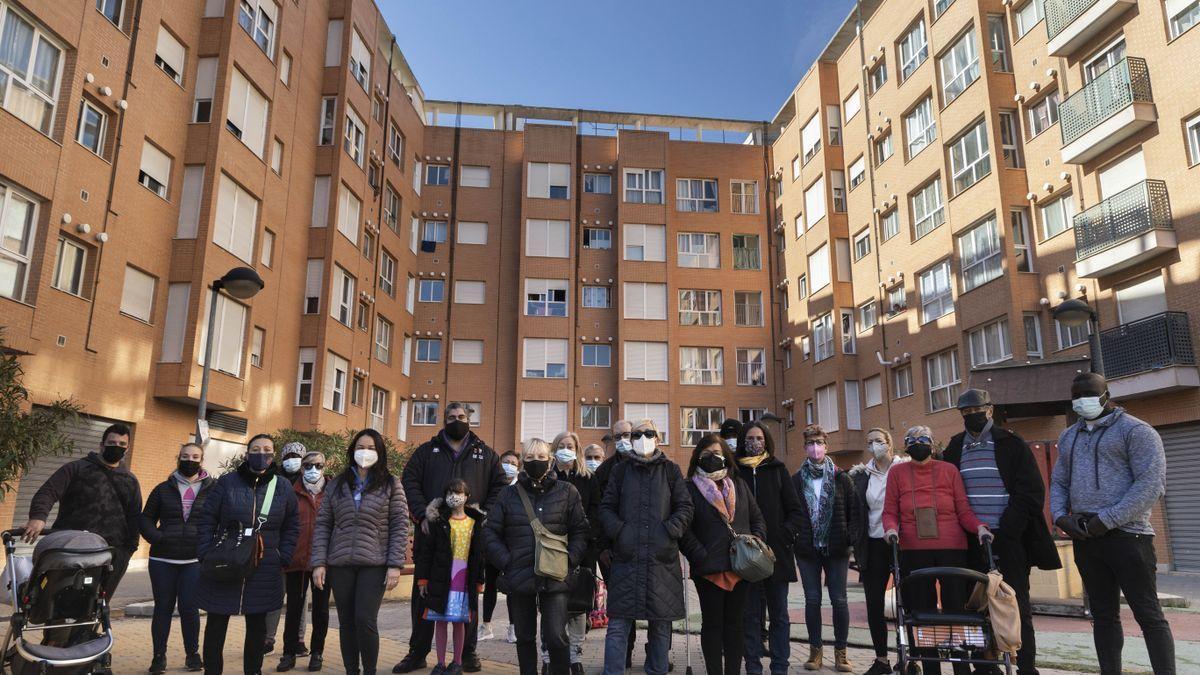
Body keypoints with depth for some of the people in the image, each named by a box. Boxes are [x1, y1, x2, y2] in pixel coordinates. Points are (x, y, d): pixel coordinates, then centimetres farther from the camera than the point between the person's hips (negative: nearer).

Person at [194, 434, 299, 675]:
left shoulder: (283, 487, 4)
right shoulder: (227, 482, -1)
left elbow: (292, 527, 10)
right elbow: (206, 520, 1)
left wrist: (283, 558, 0)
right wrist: (205, 555, -7)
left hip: (264, 571, 1)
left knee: (257, 626, 11)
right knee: (216, 624, 6)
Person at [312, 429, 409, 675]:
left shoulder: (391, 484, 2)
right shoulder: (337, 484, 10)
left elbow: (399, 525, -2)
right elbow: (322, 524, 9)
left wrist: (395, 565, -9)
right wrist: (319, 562, 0)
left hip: (374, 564, -3)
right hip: (340, 563, 3)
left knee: (365, 620, -10)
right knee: (346, 622, 7)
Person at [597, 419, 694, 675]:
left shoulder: (670, 470, 10)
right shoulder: (621, 471, 10)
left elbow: (685, 507, 6)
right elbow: (605, 507, 8)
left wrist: (670, 530, -9)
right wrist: (618, 530, -8)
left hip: (662, 558, 0)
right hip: (626, 559, 0)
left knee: (660, 625, 9)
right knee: (617, 626, -2)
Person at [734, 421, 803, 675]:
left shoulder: (778, 470, 7)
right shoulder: (735, 471, 6)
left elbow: (795, 511, 5)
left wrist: (784, 535, -8)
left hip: (777, 551, 0)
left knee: (779, 614, 5)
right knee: (751, 614, 5)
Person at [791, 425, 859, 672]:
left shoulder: (841, 478, 2)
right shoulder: (796, 480, 3)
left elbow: (853, 511, 3)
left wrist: (852, 538, -7)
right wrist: (792, 538, -5)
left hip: (836, 548, 0)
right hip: (807, 549, 1)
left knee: (839, 599, 3)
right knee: (812, 599, 6)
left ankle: (841, 651, 16)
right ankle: (815, 649, 18)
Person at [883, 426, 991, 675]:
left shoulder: (949, 470, 7)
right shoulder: (897, 473, 7)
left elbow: (963, 510, 6)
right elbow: (890, 512, 7)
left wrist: (979, 526, -12)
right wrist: (891, 529, -12)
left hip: (952, 550, 0)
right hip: (913, 552, 1)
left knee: (956, 609, 1)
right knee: (921, 612, 4)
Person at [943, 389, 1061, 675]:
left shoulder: (1011, 445, 1)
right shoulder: (954, 449, 11)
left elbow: (1031, 492, -4)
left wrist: (1006, 531, -12)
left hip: (1008, 539, -3)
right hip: (971, 541, 3)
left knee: (1017, 605, 0)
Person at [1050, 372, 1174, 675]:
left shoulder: (1135, 431, -4)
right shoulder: (1068, 437, 16)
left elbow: (1152, 484, -14)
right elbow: (1058, 482, 20)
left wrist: (1107, 520, -18)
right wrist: (1060, 515, 1)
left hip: (1126, 535, -6)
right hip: (1084, 537, 6)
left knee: (1148, 615, -2)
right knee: (1103, 616, 12)